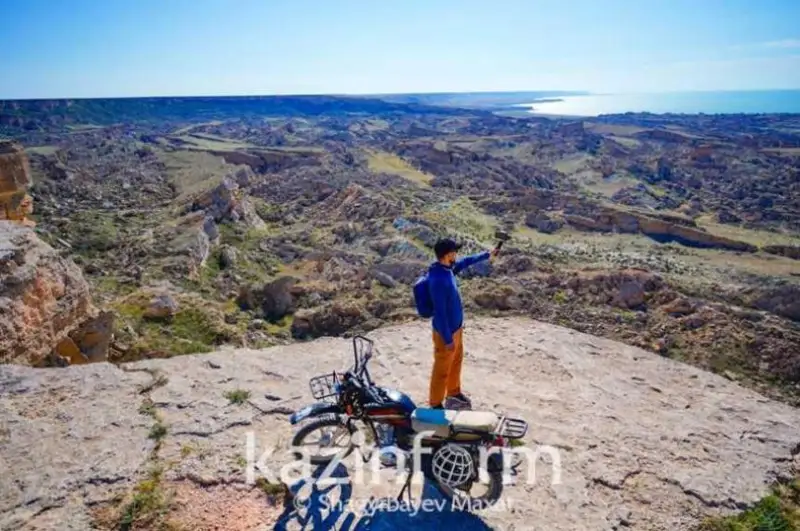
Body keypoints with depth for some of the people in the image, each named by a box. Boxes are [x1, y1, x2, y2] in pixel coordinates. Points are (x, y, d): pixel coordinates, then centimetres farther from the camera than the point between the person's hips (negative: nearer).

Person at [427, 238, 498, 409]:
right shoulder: (438, 280, -33)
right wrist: (447, 339, -23)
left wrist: (487, 255, 28)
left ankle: (453, 392, 48)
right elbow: (439, 313, -29)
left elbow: (465, 261, 18)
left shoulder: (447, 268, -4)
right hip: (445, 332, -9)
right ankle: (436, 404, 26)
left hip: (456, 327, 9)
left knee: (456, 361, 26)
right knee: (442, 369, 8)